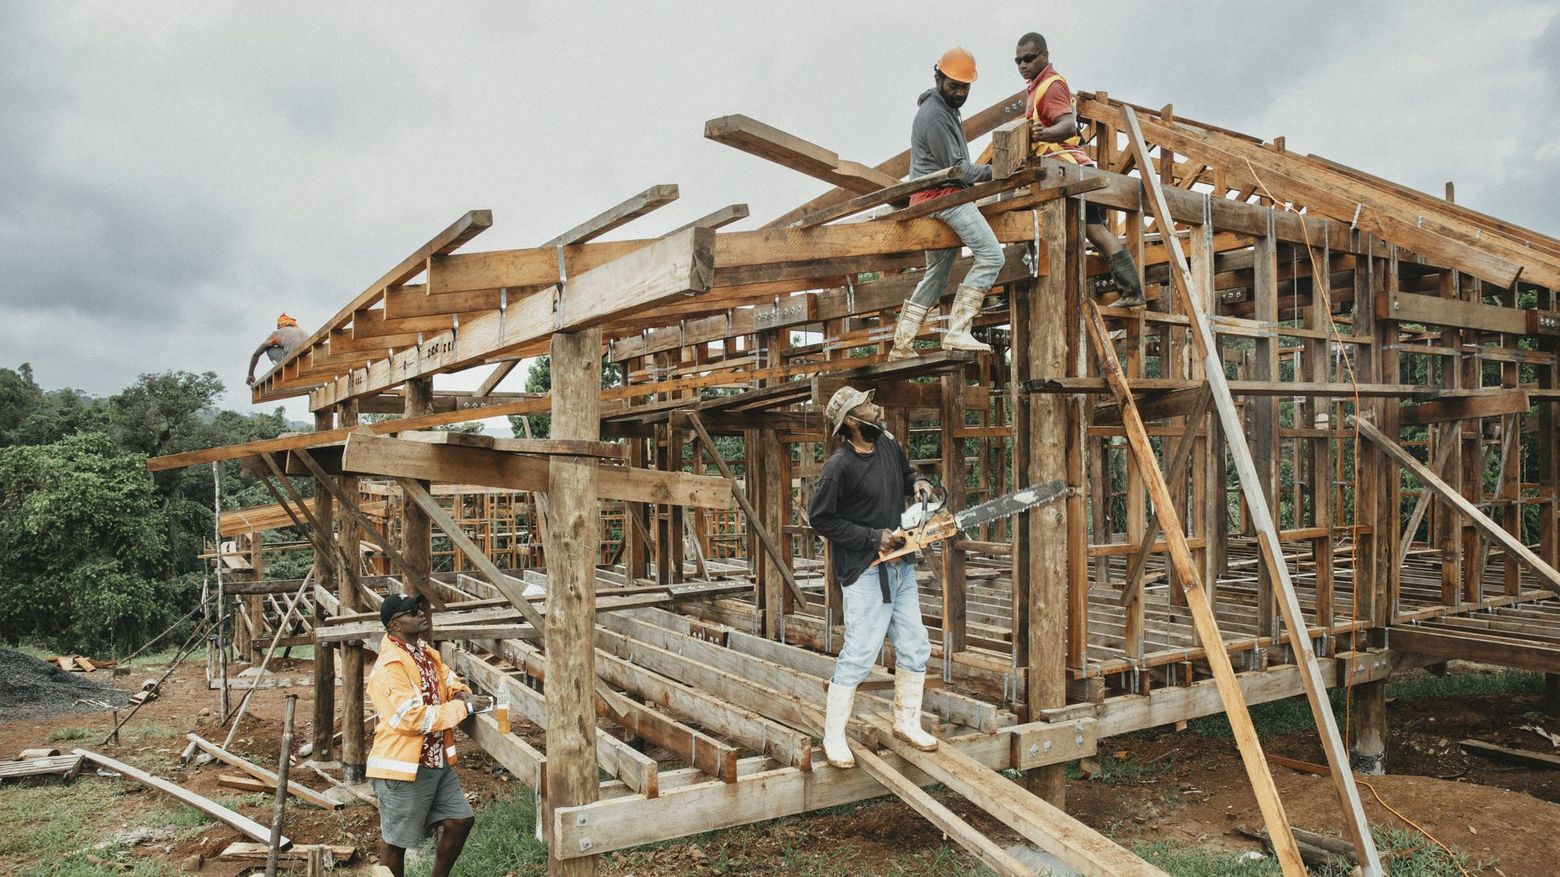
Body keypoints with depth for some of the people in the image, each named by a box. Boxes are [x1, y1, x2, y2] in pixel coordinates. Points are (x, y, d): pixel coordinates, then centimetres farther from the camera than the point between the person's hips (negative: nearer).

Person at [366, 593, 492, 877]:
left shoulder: (427, 653, 7)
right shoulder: (389, 666, -21)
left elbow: (449, 680, 24)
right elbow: (411, 718, -27)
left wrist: (461, 694, 0)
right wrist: (464, 708, -23)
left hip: (438, 763, 8)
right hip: (403, 768, -8)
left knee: (460, 819, 11)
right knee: (395, 839, 9)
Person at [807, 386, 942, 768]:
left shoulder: (888, 444, 4)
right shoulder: (840, 466, -18)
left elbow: (905, 472, 25)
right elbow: (820, 518, -15)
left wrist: (917, 482, 1)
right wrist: (874, 537, -16)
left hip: (901, 567, 8)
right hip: (866, 574, -8)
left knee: (915, 648, 13)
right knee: (859, 654, -5)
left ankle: (907, 722, 30)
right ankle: (833, 737, 9)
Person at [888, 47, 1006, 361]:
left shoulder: (945, 109, 21)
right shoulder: (935, 116, -12)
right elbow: (957, 169, -15)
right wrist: (992, 171, -8)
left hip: (934, 200, 11)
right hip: (943, 196, -11)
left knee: (935, 276, 12)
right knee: (991, 256, -18)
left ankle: (901, 346, 13)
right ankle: (957, 332, -21)